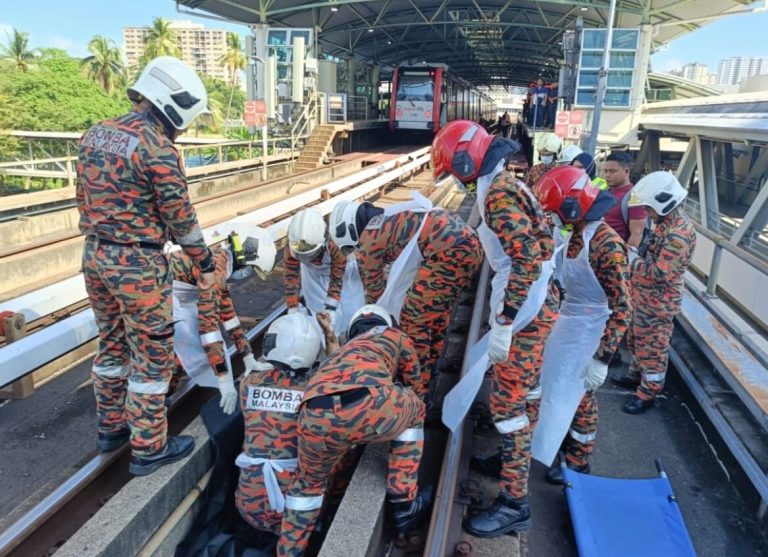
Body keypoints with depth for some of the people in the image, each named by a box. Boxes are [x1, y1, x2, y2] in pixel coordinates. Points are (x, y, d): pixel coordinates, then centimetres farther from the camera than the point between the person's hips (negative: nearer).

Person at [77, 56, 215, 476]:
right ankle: (148, 448, 16)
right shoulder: (157, 149, -17)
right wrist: (205, 263, -1)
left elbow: (85, 200, 14)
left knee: (111, 344, 22)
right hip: (138, 264, -8)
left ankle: (110, 427, 37)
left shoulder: (94, 135, 8)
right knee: (152, 355, 4)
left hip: (94, 256, 9)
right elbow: (180, 217, -13)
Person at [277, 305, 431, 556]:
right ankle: (404, 503, 32)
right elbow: (415, 388, 48)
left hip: (315, 415, 4)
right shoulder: (397, 336, 36)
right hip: (368, 404, -4)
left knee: (308, 483, 35)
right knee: (415, 412, 32)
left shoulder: (342, 352, 44)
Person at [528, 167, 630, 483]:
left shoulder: (607, 245, -26)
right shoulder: (576, 234, 1)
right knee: (557, 388, 21)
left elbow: (620, 309, -26)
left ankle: (577, 463, 27)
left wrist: (602, 359, -25)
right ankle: (564, 440, 43)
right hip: (569, 323, 8)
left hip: (589, 333, -8)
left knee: (578, 398, 7)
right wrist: (558, 318, 22)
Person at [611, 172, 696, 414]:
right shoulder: (667, 221, 4)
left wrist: (633, 258, -19)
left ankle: (648, 393, 20)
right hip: (644, 297, 10)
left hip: (658, 303, -10)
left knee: (652, 347, 5)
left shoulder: (679, 232, -28)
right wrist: (635, 254, 1)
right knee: (636, 340, 24)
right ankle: (635, 376, 43)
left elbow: (659, 273, -30)